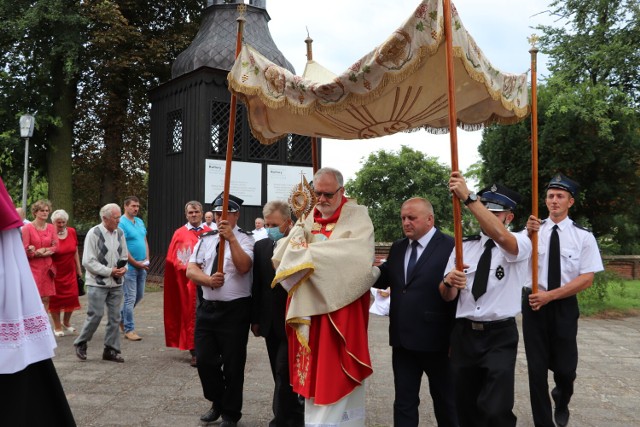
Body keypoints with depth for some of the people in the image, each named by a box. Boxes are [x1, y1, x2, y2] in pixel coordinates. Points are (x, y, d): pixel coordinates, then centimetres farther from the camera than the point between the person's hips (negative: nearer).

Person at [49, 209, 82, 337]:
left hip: (70, 272, 4)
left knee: (72, 297, 5)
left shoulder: (72, 232, 1)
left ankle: (66, 322, 29)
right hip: (56, 272, -4)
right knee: (56, 298, 5)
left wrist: (79, 269, 11)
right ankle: (57, 327, 20)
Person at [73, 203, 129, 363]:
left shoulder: (120, 233, 7)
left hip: (116, 283, 5)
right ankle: (80, 344, 19)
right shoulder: (94, 234, -10)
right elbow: (88, 261, -13)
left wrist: (123, 268, -6)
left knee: (115, 317, 6)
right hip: (97, 283, -5)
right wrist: (110, 271, -15)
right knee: (95, 315, -4)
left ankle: (111, 350, 16)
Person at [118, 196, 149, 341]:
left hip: (142, 266, 8)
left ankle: (122, 317, 35)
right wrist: (136, 263, -12)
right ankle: (129, 329, 5)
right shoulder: (121, 223, -12)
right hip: (129, 267, -8)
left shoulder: (140, 222, 13)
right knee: (130, 298, -4)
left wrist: (146, 259, 3)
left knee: (139, 295, 16)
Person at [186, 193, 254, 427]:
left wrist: (231, 238, -28)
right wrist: (209, 280, -15)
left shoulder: (244, 238, -6)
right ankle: (217, 403, 35)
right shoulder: (205, 239, 9)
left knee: (232, 364, 5)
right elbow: (190, 269, 4)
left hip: (235, 310, -5)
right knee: (204, 360, 10)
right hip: (207, 308, 5)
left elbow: (243, 267, -22)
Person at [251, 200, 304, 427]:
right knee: (281, 374, 15)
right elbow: (256, 285, 8)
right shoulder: (261, 246, 5)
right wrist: (255, 318, 9)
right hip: (270, 322, 6)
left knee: (284, 373, -4)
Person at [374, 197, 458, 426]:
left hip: (435, 339, -5)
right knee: (404, 400, 15)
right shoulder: (397, 247, 9)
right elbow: (384, 279, 5)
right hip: (402, 339, 5)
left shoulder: (450, 246, -12)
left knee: (445, 399, 17)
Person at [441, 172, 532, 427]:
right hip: (463, 335, 4)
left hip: (500, 336, -4)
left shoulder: (520, 244, -5)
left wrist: (468, 197, -37)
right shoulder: (464, 246, 8)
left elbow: (500, 236, -31)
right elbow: (447, 297, 4)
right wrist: (449, 282, -19)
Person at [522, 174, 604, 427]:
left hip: (564, 306, 0)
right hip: (534, 303, 1)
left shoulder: (583, 236, -4)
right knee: (536, 368, 7)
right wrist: (529, 234, -32)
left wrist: (549, 295, -15)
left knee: (565, 368, 8)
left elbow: (586, 279, -8)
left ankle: (561, 402, 44)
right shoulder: (533, 230, -2)